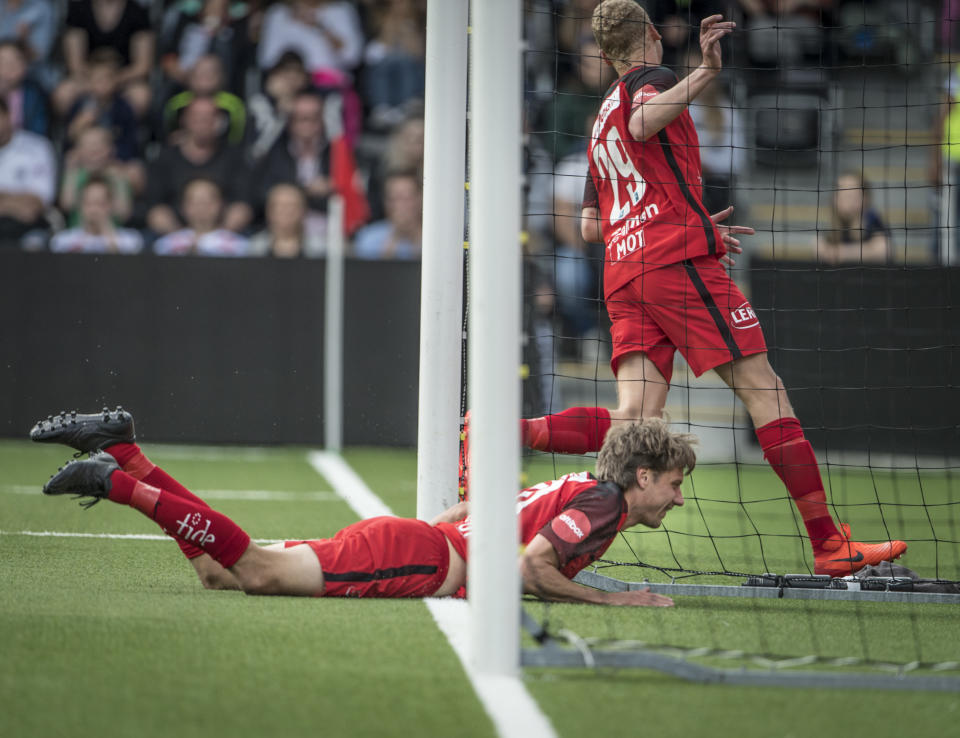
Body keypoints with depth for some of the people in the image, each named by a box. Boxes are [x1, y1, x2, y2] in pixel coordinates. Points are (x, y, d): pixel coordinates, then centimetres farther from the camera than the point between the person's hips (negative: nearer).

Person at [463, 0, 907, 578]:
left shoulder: (601, 123, 28)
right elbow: (643, 123, -20)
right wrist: (706, 73, -29)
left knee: (636, 422, -5)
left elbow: (591, 227, 29)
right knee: (765, 392, -6)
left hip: (624, 273, 7)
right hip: (679, 260, -7)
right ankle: (829, 544, -8)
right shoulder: (650, 79, 5)